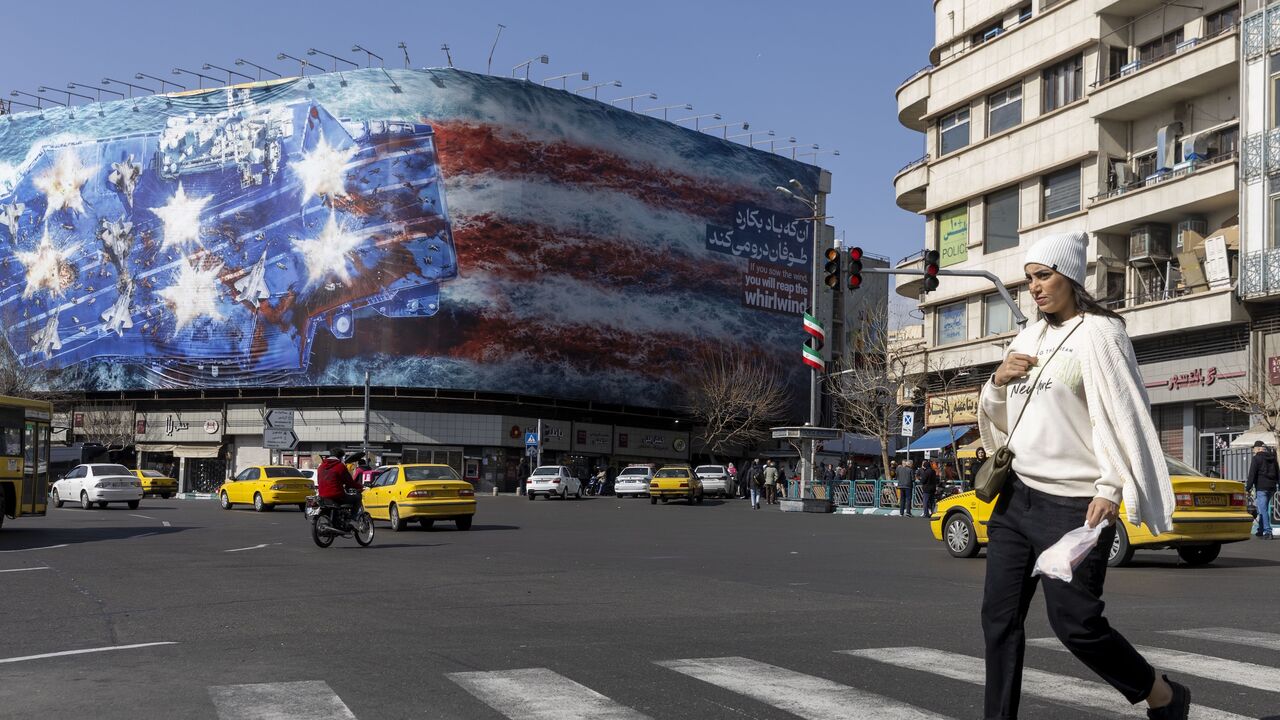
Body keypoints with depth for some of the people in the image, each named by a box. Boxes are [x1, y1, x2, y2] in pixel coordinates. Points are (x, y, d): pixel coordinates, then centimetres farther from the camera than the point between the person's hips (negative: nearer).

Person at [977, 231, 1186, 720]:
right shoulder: (1030, 338, 15)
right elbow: (1000, 418, 22)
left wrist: (1111, 488, -21)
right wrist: (998, 381, 1)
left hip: (1072, 503, -7)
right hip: (1016, 495, 7)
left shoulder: (1098, 332, -5)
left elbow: (1122, 413, -13)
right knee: (1000, 616, 3)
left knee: (1074, 621, -5)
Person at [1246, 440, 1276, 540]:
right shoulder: (1272, 458, 16)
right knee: (1263, 509, 17)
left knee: (1263, 510, -8)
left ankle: (1267, 532, -16)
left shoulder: (1256, 458, -7)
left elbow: (1252, 474, -12)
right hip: (1271, 487, 7)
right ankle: (1261, 530, 23)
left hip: (1261, 487, -7)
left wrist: (1248, 487, -10)